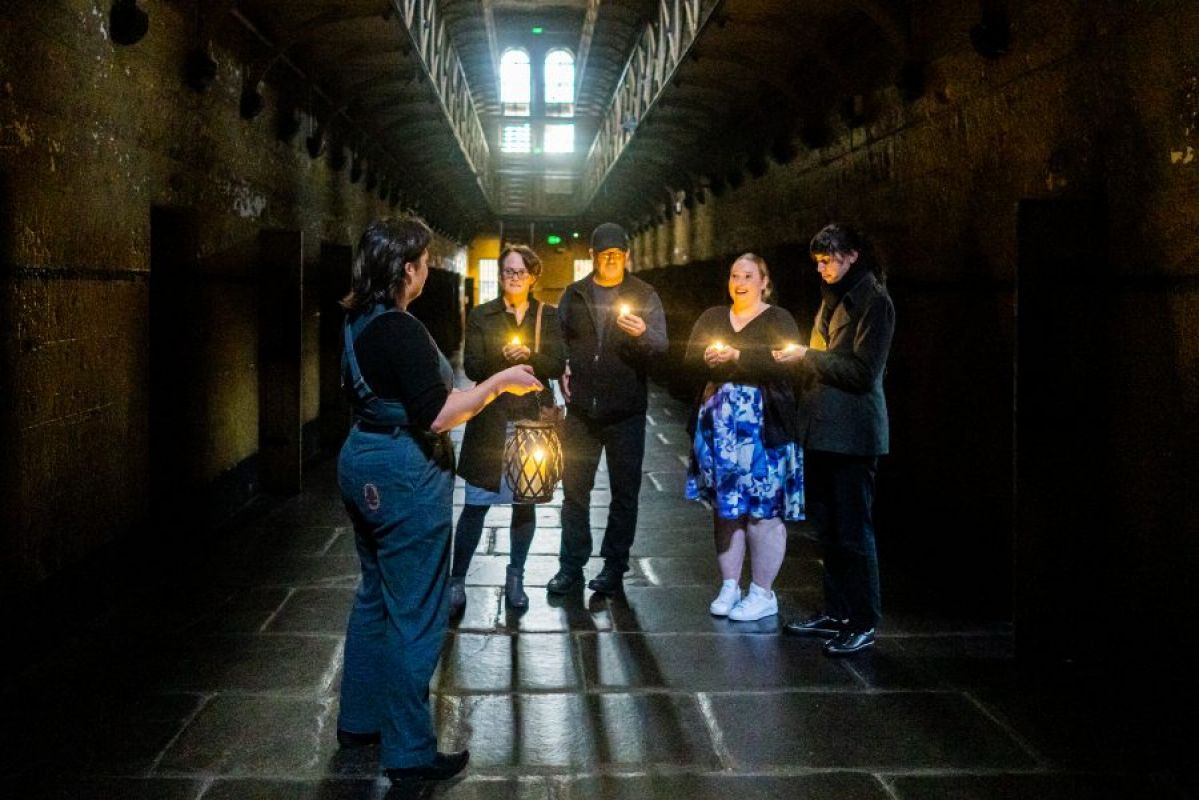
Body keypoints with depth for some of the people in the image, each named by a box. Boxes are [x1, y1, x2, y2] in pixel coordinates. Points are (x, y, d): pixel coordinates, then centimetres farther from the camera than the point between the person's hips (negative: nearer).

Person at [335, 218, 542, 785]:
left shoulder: (358, 323, 7)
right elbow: (436, 416, -24)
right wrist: (499, 382, -14)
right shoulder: (400, 330, -22)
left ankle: (359, 721, 33)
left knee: (375, 596, 21)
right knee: (414, 615, 0)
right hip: (405, 475, -10)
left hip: (362, 462, 10)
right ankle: (409, 752, 9)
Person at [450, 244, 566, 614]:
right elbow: (472, 368, -3)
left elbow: (558, 365, 0)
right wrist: (503, 357, -20)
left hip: (533, 419, 2)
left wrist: (528, 356, -17)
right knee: (476, 503, -4)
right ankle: (456, 582, 6)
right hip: (490, 420, -2)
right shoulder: (481, 316, 5)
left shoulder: (548, 315, 8)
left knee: (525, 501, 9)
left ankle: (515, 578, 23)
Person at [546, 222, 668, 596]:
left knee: (624, 491, 5)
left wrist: (642, 333, -26)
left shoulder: (644, 295, 3)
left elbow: (661, 345, -5)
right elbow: (558, 339, 15)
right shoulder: (574, 295, 9)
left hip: (626, 410, -2)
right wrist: (561, 371, -3)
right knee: (575, 488, 6)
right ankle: (571, 565, 14)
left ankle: (615, 567, 14)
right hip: (581, 407, 2)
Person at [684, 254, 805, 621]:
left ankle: (762, 594, 3)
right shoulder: (711, 318, 16)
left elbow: (786, 365, -14)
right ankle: (729, 588, 16)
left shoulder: (778, 320, 1)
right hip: (719, 422, 5)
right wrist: (707, 360, -15)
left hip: (764, 426, -5)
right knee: (724, 505, 7)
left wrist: (738, 357, -19)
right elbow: (690, 361, 7)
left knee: (762, 508, -4)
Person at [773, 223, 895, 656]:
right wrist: (801, 357, 7)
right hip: (822, 429, 9)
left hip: (852, 433, -9)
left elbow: (862, 370, -16)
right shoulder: (833, 298, 16)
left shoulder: (873, 301, -10)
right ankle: (836, 612, 22)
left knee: (853, 530, -5)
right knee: (828, 527, 13)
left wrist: (807, 356, -12)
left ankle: (863, 624, 3)